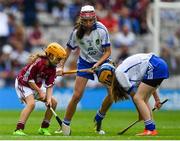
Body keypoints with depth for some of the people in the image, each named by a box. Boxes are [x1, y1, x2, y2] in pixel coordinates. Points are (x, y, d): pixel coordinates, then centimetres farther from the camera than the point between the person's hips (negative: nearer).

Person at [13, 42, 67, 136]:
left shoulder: (52, 69, -5)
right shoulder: (38, 62, -28)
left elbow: (49, 86, -7)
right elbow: (28, 79, -24)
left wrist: (49, 99, -22)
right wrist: (40, 92, -21)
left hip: (35, 87, 9)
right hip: (23, 83, -8)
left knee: (53, 102, 5)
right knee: (31, 103, -32)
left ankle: (43, 128, 12)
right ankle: (18, 129, -37)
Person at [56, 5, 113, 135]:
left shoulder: (101, 30, -21)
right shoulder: (77, 32, -16)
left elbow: (108, 51, -14)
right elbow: (69, 49, 0)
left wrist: (98, 64, -27)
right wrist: (61, 67, -6)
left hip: (102, 61, 0)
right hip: (85, 62, 0)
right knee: (77, 95, -9)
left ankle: (99, 118, 13)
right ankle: (65, 125, 5)